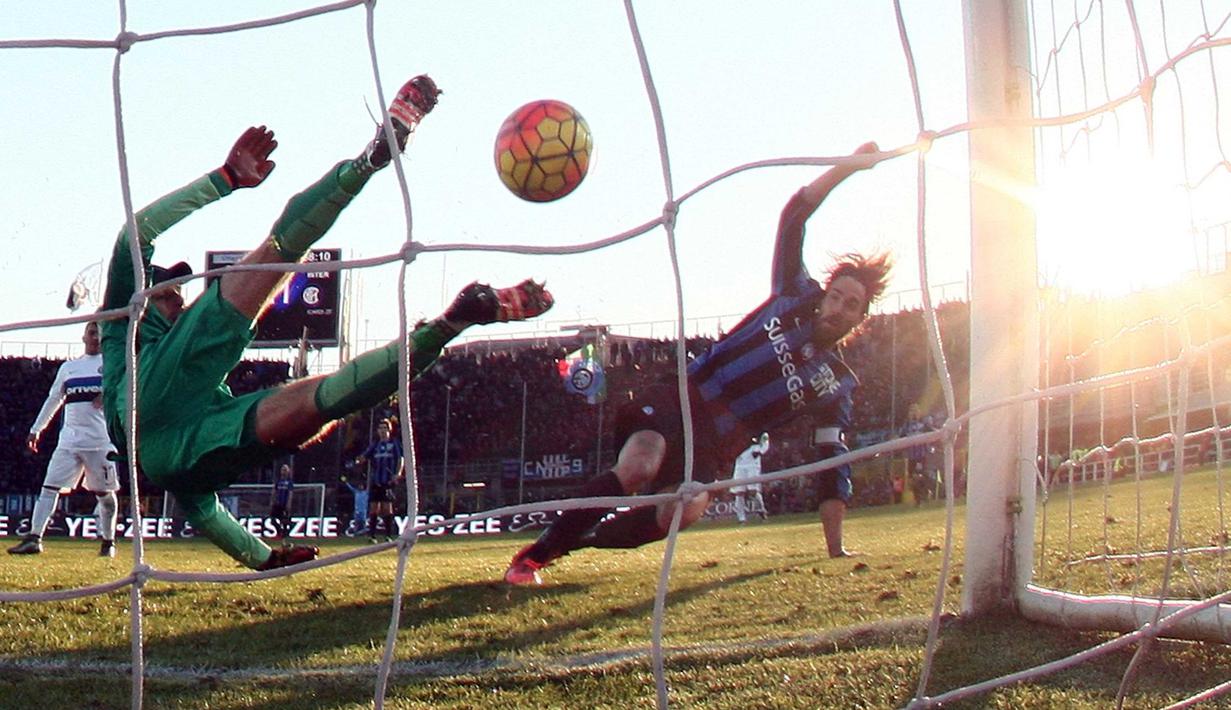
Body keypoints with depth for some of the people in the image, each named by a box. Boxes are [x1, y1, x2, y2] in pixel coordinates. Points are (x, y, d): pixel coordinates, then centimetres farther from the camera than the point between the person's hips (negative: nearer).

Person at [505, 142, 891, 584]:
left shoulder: (837, 386, 8)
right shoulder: (796, 296, 9)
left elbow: (834, 467, 6)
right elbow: (794, 217, 5)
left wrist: (836, 548, -1)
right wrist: (847, 167, -7)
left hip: (715, 446, 1)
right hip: (684, 397, -1)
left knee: (687, 510, -31)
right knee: (638, 468, -32)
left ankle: (568, 541, -11)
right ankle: (533, 555, -19)